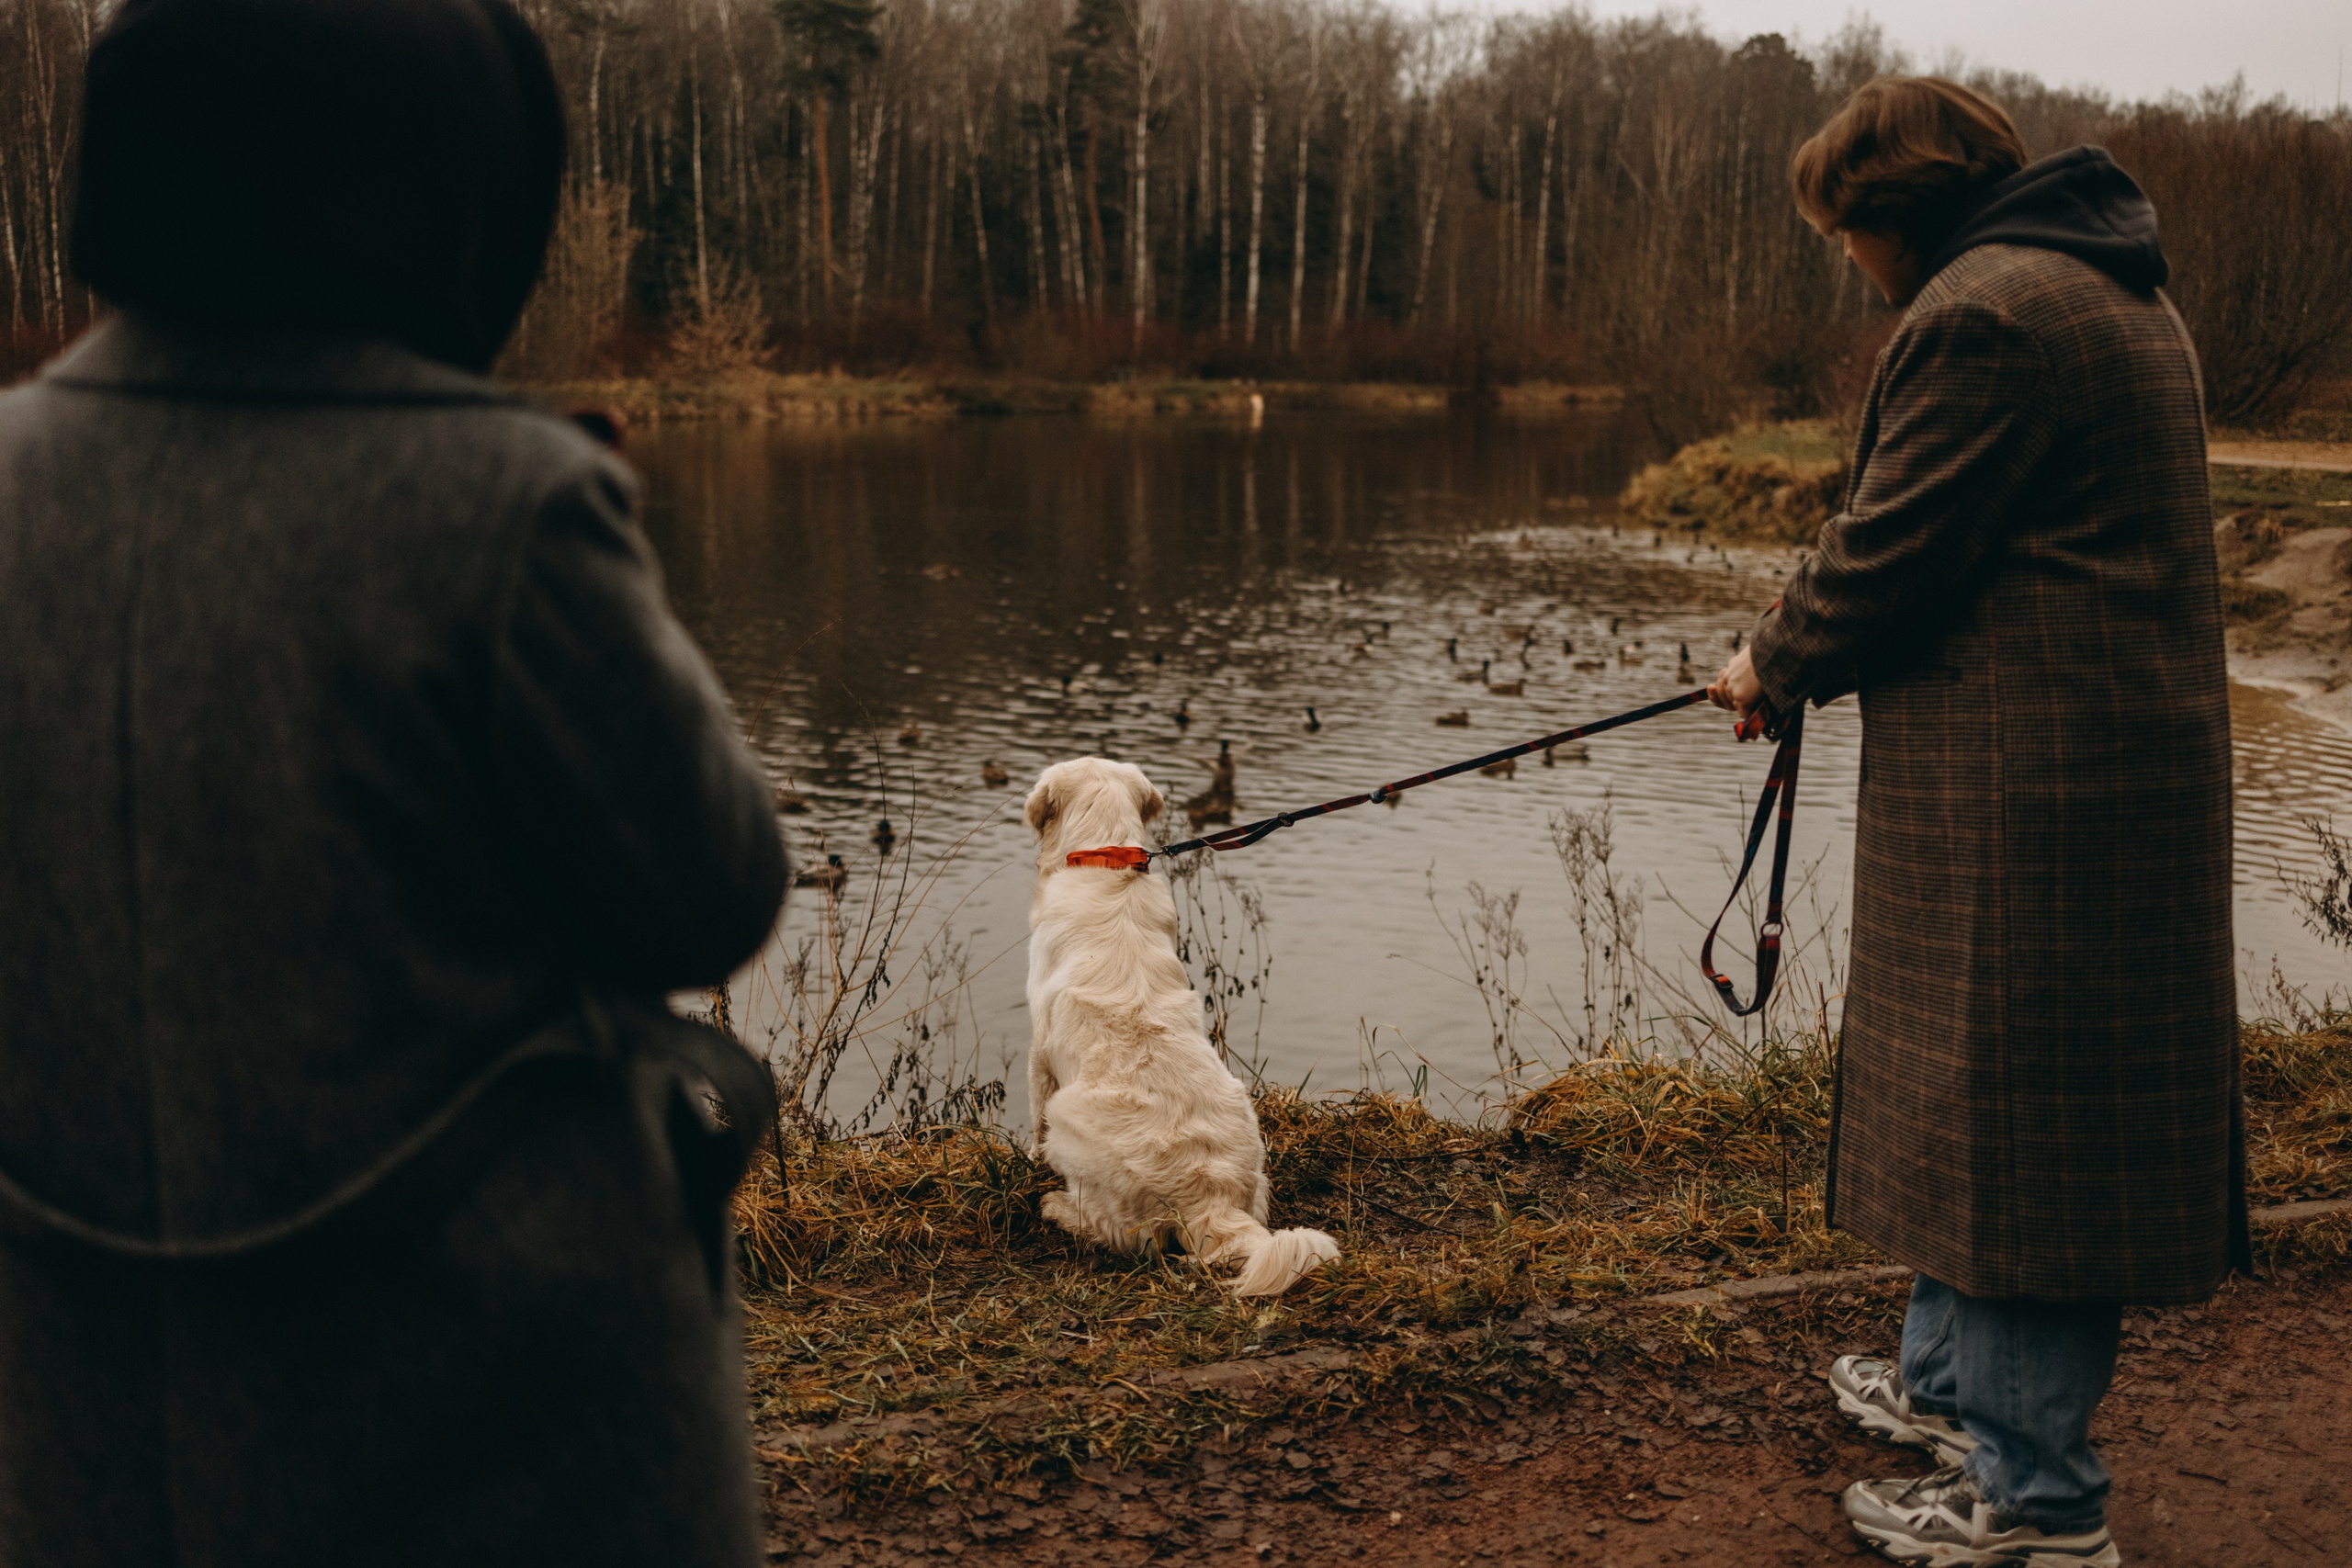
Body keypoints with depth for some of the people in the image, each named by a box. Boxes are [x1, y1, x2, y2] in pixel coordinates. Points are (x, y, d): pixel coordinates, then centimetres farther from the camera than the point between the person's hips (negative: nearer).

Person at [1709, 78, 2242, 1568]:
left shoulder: (1982, 314, -15)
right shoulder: (2124, 295, 18)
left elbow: (1890, 556, -15)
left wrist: (1774, 667, 3)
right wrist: (1808, 655, 15)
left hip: (2025, 793, -10)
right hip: (2136, 761, 10)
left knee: (2010, 1115, -3)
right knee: (1984, 1098, 20)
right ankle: (1954, 1382, 35)